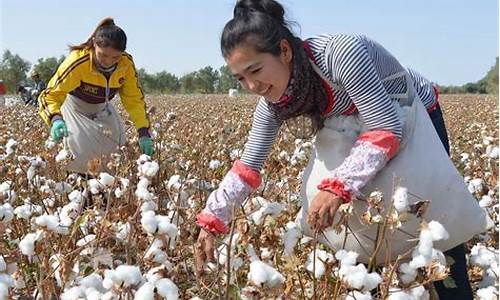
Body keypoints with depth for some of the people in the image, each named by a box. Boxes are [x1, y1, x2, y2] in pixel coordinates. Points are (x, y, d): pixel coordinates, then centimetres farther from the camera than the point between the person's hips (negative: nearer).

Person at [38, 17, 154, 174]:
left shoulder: (126, 63, -23)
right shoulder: (78, 61, -35)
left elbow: (135, 98, -12)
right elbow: (50, 94, -33)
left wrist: (144, 132, -20)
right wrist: (55, 119, -54)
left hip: (102, 109, 4)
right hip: (76, 109, -4)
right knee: (82, 158, -18)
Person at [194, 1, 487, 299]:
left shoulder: (341, 53, -39)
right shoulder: (274, 102, -18)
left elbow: (387, 128, -39)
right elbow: (247, 167, -13)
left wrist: (338, 185, -49)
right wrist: (211, 220, -23)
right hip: (360, 133, 5)